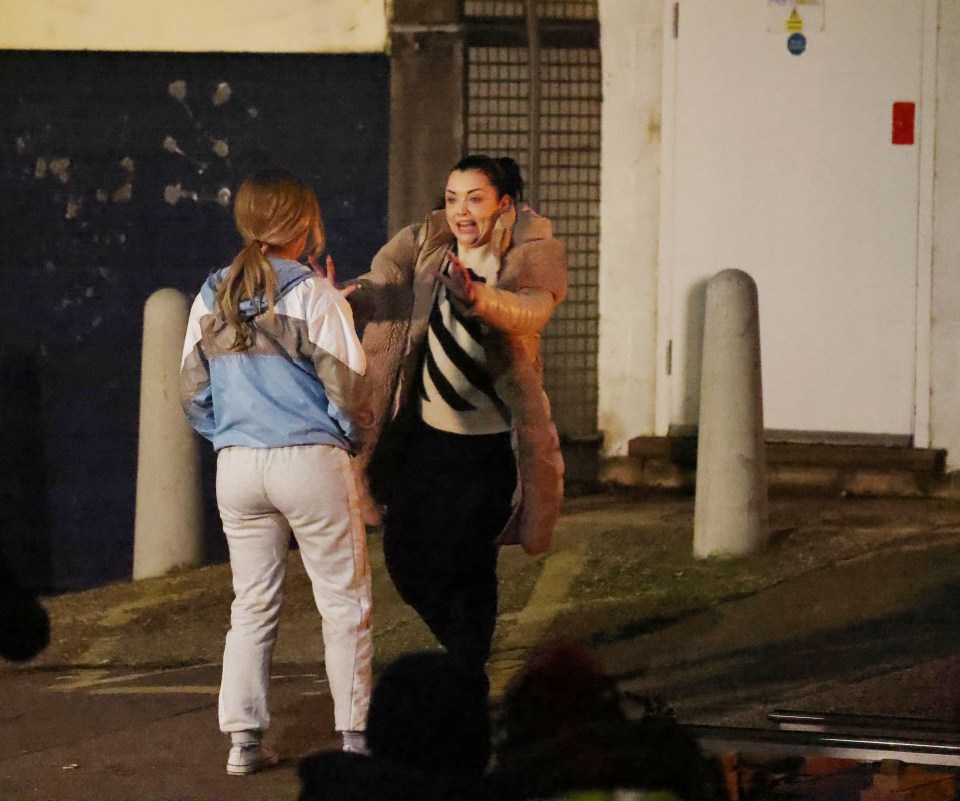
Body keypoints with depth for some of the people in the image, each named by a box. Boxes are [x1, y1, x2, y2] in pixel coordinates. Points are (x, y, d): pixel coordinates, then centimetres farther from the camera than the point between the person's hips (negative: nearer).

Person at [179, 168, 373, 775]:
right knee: (344, 600, 6)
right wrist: (352, 435, 9)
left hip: (237, 467, 5)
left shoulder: (212, 297, 5)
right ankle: (356, 732, 6)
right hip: (312, 460, -5)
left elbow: (193, 392, 8)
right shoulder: (314, 295, -10)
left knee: (253, 605, 11)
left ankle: (244, 738, 9)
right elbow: (348, 386, -10)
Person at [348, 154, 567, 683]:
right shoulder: (423, 247, 2)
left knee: (466, 565, -10)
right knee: (406, 560, 7)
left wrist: (474, 295, -54)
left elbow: (530, 309, -32)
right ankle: (462, 648, 34)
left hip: (490, 445, -5)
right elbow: (377, 291, -13)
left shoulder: (533, 256, -11)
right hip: (426, 434, 5)